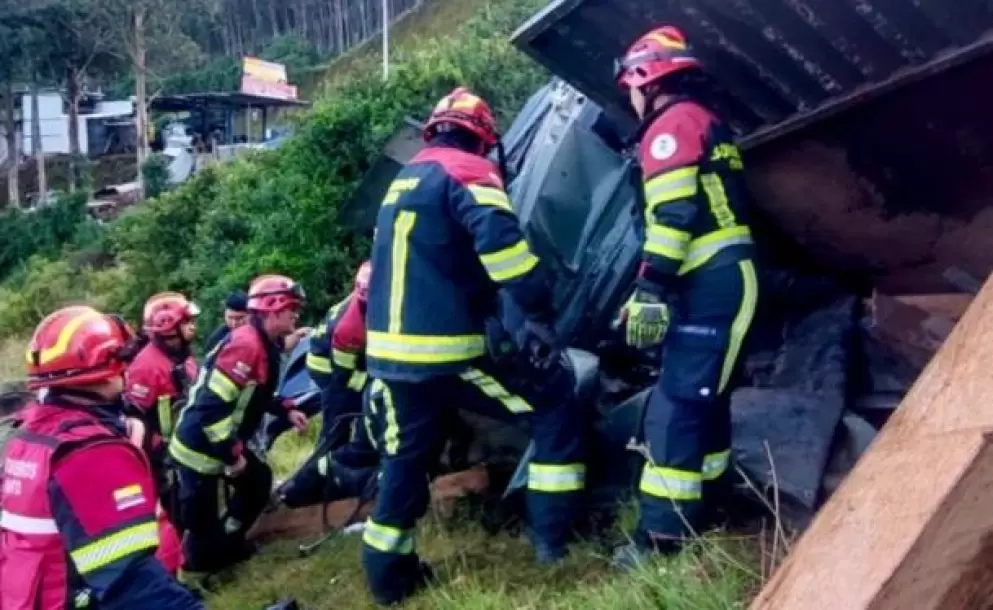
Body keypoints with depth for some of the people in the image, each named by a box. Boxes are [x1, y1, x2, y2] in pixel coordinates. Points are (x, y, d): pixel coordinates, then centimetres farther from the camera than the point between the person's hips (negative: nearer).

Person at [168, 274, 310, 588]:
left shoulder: (264, 344, 6)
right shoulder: (246, 345, -26)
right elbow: (211, 406, -30)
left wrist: (287, 412, 10)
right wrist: (232, 455, -23)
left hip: (221, 442, 10)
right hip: (201, 448, -10)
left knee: (259, 481, 22)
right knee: (203, 521, -1)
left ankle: (228, 541, 37)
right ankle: (189, 574, 19)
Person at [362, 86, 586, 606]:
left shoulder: (402, 181, 21)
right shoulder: (467, 171, -5)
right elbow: (499, 238, -23)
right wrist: (539, 313, -17)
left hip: (390, 350, 8)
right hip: (445, 351, -8)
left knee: (405, 459, 20)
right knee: (553, 399, 6)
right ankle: (553, 533, 7)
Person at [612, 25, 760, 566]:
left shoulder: (671, 125, -7)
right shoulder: (707, 122, 24)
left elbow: (673, 216, -19)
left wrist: (650, 290, -22)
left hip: (709, 285, -10)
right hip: (728, 279, 10)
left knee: (676, 408, -11)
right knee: (706, 397, 18)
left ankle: (662, 535, -11)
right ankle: (706, 505, 29)